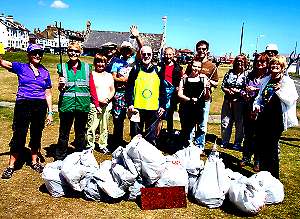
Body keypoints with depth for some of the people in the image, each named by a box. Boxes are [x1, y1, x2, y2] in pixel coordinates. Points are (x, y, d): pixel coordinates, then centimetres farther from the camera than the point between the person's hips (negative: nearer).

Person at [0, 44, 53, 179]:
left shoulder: (45, 72, 10)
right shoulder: (21, 67, 4)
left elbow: (48, 94, 12)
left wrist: (50, 112, 8)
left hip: (40, 107, 3)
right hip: (23, 105, -3)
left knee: (36, 135, 12)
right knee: (19, 135, -1)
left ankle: (34, 161, 29)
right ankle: (11, 166, 12)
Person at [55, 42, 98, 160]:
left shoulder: (86, 67, 5)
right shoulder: (63, 67, 4)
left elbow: (92, 87, 7)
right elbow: (61, 88, 5)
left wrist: (96, 103, 5)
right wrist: (61, 85, -17)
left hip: (83, 105, 1)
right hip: (66, 105, -1)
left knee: (81, 133, 13)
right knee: (64, 133, 6)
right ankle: (60, 158, 20)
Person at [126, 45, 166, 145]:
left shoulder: (157, 71, 10)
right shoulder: (136, 69, 3)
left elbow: (162, 90, 12)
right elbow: (129, 88, 1)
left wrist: (162, 106, 6)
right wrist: (130, 104, -8)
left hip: (154, 109, 2)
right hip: (137, 108, -1)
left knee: (151, 137, 8)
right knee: (136, 135, 7)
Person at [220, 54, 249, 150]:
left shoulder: (247, 74, -2)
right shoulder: (230, 72, 10)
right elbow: (223, 85, 10)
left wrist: (238, 91, -17)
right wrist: (227, 90, -9)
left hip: (240, 102, -3)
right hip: (228, 101, 4)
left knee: (239, 123, 5)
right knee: (225, 122, 8)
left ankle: (237, 143, 19)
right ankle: (224, 142, 22)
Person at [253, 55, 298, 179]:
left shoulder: (287, 82, -5)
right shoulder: (265, 80, 13)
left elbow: (291, 100, -16)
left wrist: (280, 91, -28)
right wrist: (257, 105, 5)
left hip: (276, 119, -6)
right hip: (263, 117, 6)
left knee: (272, 148, -1)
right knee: (260, 146, 11)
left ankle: (273, 177, 14)